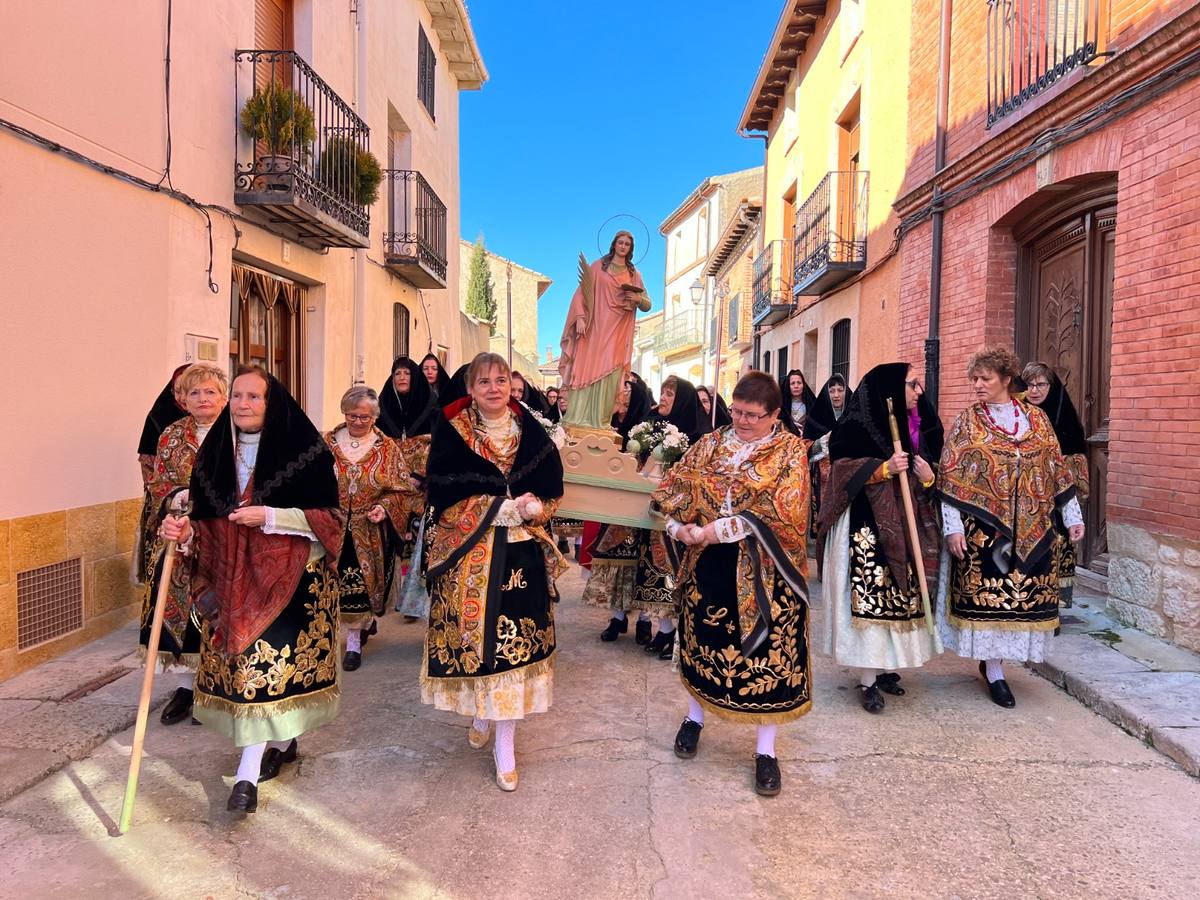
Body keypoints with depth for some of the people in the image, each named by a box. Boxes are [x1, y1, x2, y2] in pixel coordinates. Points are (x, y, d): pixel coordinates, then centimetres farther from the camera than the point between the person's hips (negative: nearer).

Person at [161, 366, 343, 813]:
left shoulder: (305, 451, -9)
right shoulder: (213, 453, 7)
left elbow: (328, 518, -10)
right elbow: (210, 521, 11)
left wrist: (269, 516, -20)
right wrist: (187, 531, -11)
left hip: (289, 573, -5)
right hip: (232, 576, 5)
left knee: (265, 657, -9)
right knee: (240, 655, 9)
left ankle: (248, 775, -5)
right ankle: (281, 740, 30)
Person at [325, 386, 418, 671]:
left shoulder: (387, 448, 0)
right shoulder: (327, 444, 3)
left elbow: (402, 488, 1)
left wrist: (385, 506, -15)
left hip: (370, 530, -1)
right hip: (333, 528, 1)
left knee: (360, 582, 1)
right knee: (344, 582, 6)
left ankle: (354, 641, 14)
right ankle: (366, 622, 30)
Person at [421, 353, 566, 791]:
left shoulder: (531, 432, 5)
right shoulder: (452, 433, -2)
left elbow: (551, 491, 7)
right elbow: (445, 496, -10)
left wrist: (532, 510, -16)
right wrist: (509, 508, -15)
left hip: (520, 553, 1)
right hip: (468, 553, -1)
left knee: (514, 639, 1)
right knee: (471, 634, 6)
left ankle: (504, 743, 13)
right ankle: (480, 713, 35)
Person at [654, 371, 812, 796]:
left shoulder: (790, 450, -6)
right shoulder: (710, 444, 6)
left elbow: (781, 512, -17)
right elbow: (673, 487, 4)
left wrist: (719, 529, -20)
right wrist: (679, 527, -15)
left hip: (763, 571, -3)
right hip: (708, 565, 3)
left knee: (769, 651, 4)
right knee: (702, 639, 16)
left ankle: (766, 751, 21)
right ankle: (695, 717, 40)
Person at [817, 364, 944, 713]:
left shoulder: (914, 427, 13)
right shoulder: (859, 424, -9)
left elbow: (923, 479, 19)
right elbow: (841, 469, -13)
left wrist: (928, 477, -3)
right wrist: (884, 469, -21)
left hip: (905, 526, 7)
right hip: (867, 526, -7)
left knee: (900, 597, 9)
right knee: (869, 598, -8)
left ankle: (885, 669, 22)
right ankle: (868, 681, 1)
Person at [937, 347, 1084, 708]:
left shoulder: (1036, 419, 7)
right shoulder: (966, 422, -1)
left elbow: (1057, 469, 12)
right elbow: (950, 478, -5)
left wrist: (1073, 516, 10)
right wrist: (953, 527, -11)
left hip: (1031, 527, 3)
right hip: (984, 525, -3)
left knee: (1023, 593, 5)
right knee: (988, 595, -2)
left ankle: (991, 658, 24)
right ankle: (994, 672, 10)